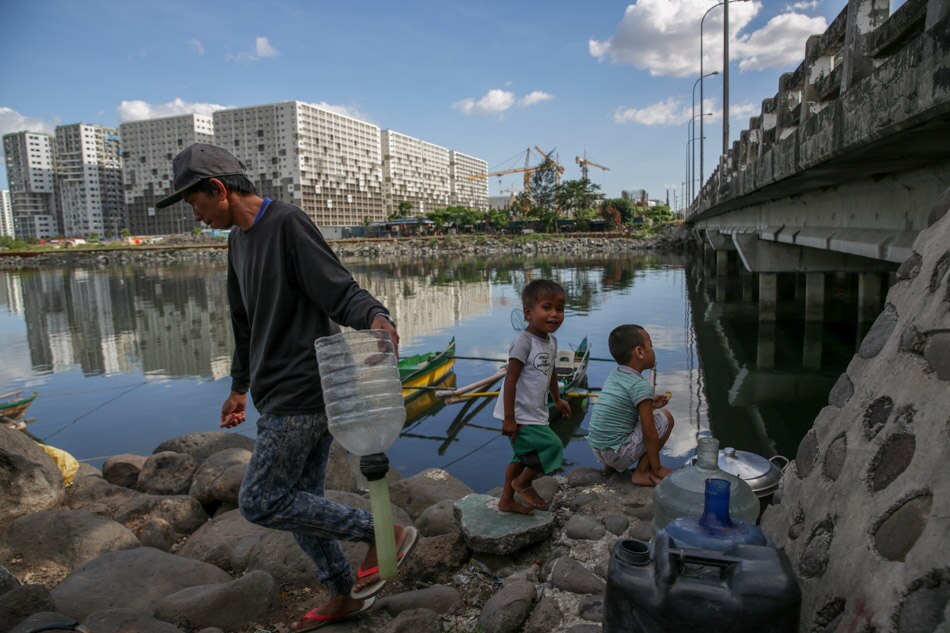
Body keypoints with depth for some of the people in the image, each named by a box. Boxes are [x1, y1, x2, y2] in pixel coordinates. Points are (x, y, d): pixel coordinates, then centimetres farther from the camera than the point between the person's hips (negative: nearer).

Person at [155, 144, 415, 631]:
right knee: (300, 499, 15)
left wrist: (377, 317, -40)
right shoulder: (239, 240, 16)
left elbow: (339, 290, -20)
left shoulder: (288, 223, -12)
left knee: (260, 502, -4)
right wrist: (241, 385, 29)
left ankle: (384, 533, 3)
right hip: (282, 395, 9)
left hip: (302, 393, -9)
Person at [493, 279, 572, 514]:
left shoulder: (551, 341, 5)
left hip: (535, 415, 9)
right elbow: (510, 380, -23)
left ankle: (506, 500, 35)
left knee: (523, 457, 19)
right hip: (520, 417, -9)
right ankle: (523, 483, 13)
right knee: (552, 447, -10)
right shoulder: (523, 341, -22)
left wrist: (557, 400, 31)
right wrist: (509, 418, -23)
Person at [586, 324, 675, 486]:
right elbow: (649, 434, -15)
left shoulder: (614, 375, 7)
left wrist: (651, 405, 12)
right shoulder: (641, 386, -17)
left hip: (597, 450, 8)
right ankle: (642, 472, 3)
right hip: (616, 453, -8)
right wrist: (657, 468, -5)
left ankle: (610, 465, 20)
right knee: (665, 418, -1)